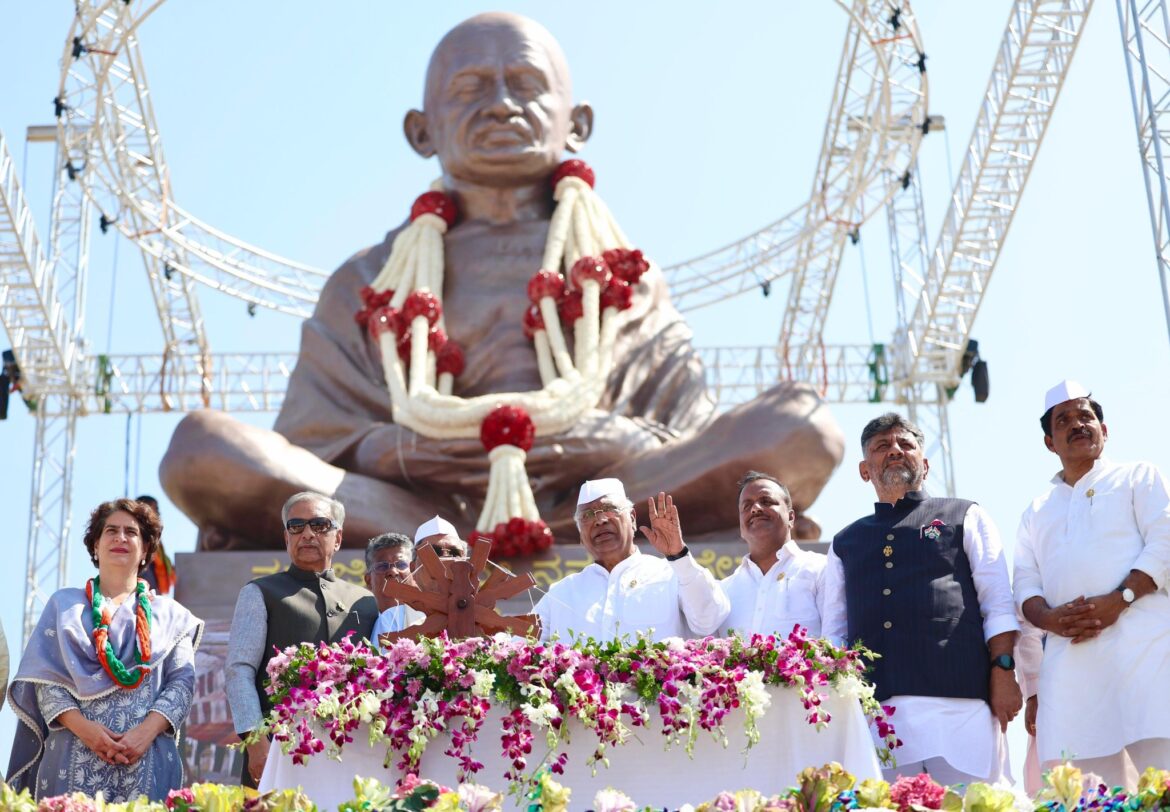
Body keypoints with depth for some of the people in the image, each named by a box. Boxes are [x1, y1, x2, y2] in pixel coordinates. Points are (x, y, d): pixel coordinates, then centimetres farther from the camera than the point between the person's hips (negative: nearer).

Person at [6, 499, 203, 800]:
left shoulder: (168, 614, 14)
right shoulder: (64, 604, 13)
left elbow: (182, 681, 3)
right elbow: (44, 678, 3)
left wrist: (148, 731, -14)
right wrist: (83, 727, -13)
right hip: (74, 760, 0)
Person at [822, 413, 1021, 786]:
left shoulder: (965, 518, 17)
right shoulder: (845, 543, 25)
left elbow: (998, 607, 9)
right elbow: (833, 632, 21)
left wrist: (1003, 672, -4)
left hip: (958, 699, -2)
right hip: (874, 706, 2)